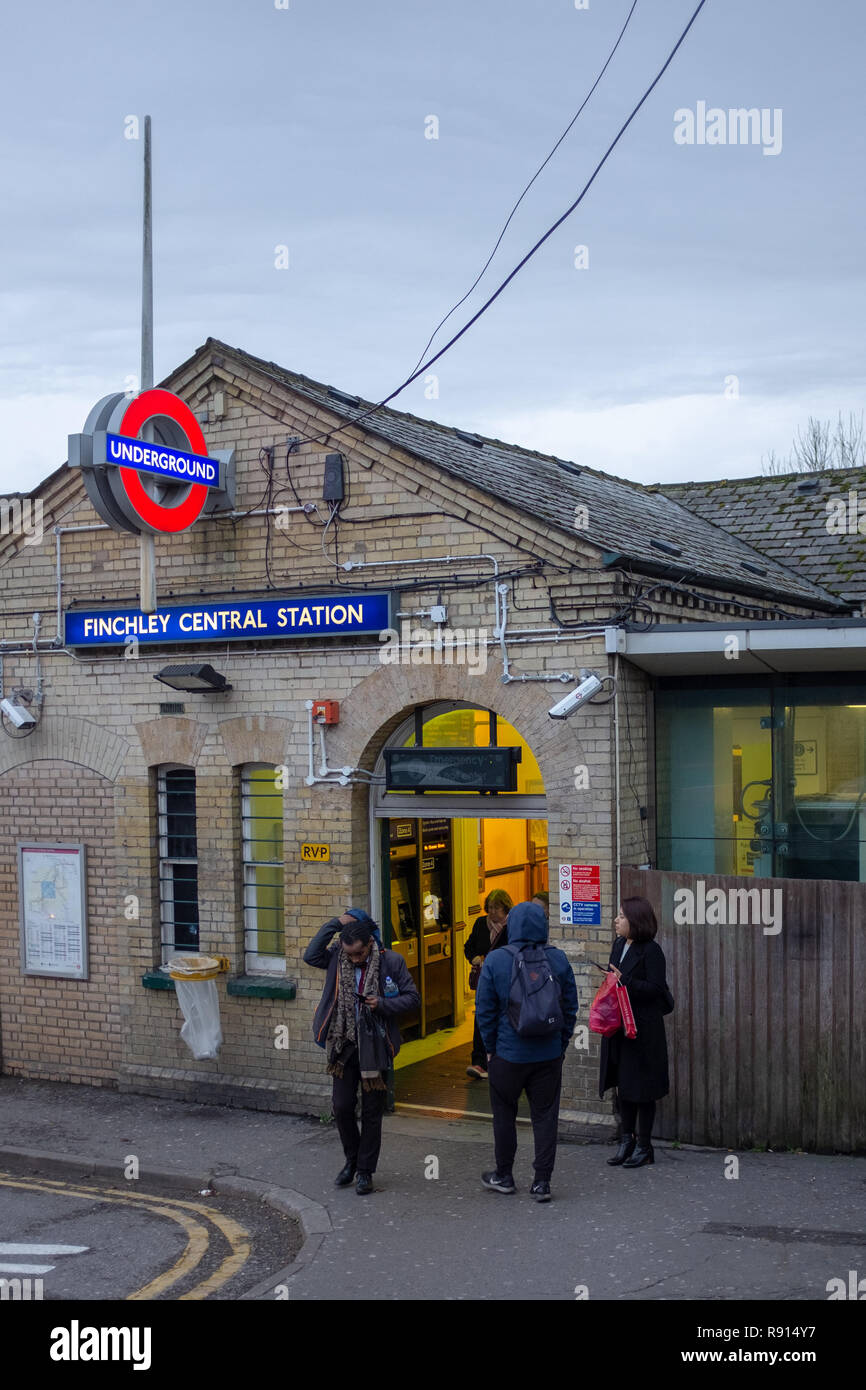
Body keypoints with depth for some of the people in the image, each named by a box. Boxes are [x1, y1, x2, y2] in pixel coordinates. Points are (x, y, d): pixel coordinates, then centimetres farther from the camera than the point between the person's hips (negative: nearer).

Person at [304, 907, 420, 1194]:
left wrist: (384, 1004, -21)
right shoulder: (337, 957, -2)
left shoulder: (391, 962, -10)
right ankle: (352, 1160, 29)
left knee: (372, 1112, 6)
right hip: (344, 1046, 3)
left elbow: (412, 997, -4)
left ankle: (365, 1170, 20)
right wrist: (335, 924, -18)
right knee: (342, 1106, 6)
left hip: (375, 1047, -3)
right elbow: (311, 956, -18)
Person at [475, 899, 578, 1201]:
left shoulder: (495, 961, -10)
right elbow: (570, 1007, 3)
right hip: (549, 1054, 2)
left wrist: (490, 1048, 5)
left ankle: (504, 1176, 26)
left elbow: (485, 1010, -6)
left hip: (508, 1054, -2)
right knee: (545, 1116, 9)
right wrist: (561, 1044, 12)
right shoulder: (558, 959, -4)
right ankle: (542, 1182, 10)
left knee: (504, 1114, 15)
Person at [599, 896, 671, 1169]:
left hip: (643, 1029, -8)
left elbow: (656, 988, -19)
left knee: (642, 1087, 1)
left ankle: (643, 1145, 11)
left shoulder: (651, 951, -13)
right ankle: (627, 1140, 24)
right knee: (623, 1085, 13)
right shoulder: (619, 946, 11)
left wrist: (625, 982, -23)